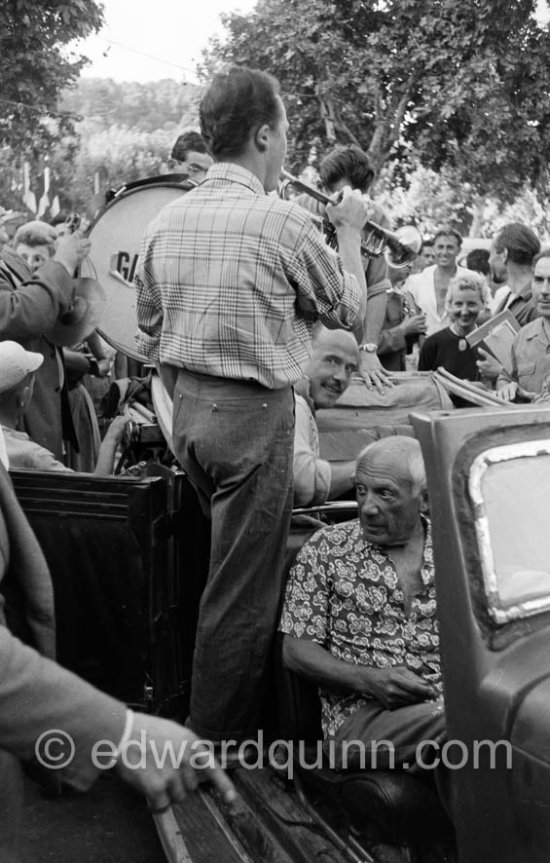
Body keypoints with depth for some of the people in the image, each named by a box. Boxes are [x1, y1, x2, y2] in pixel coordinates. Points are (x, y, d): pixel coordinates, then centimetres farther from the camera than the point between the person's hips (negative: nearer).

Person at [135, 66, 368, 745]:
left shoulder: (165, 221, 5)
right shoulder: (281, 220, -14)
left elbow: (149, 339, 12)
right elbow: (349, 311, 0)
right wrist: (350, 233, 14)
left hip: (186, 410, 8)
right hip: (253, 415, -7)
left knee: (224, 561, 23)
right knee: (242, 591, 2)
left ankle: (211, 718, 36)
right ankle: (221, 746, 13)